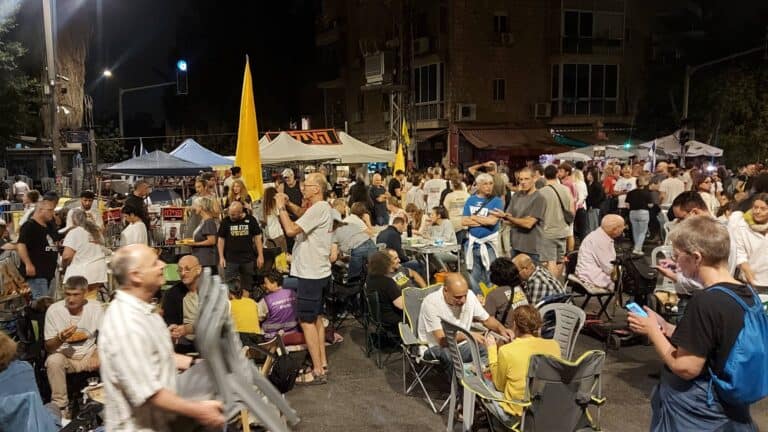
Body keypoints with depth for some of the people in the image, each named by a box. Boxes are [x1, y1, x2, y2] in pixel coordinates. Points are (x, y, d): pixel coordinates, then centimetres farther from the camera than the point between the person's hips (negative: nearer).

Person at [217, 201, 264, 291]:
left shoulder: (251, 220, -3)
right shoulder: (226, 221, -2)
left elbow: (257, 237, 2)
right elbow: (221, 239, 3)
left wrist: (260, 255, -2)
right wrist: (221, 257, -2)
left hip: (248, 259, 1)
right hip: (230, 260, -1)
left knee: (248, 287, 11)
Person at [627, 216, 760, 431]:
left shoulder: (705, 302, -26)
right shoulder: (747, 293, 0)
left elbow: (686, 368, -24)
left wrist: (652, 331, -12)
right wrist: (668, 329, 6)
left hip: (694, 414, -7)